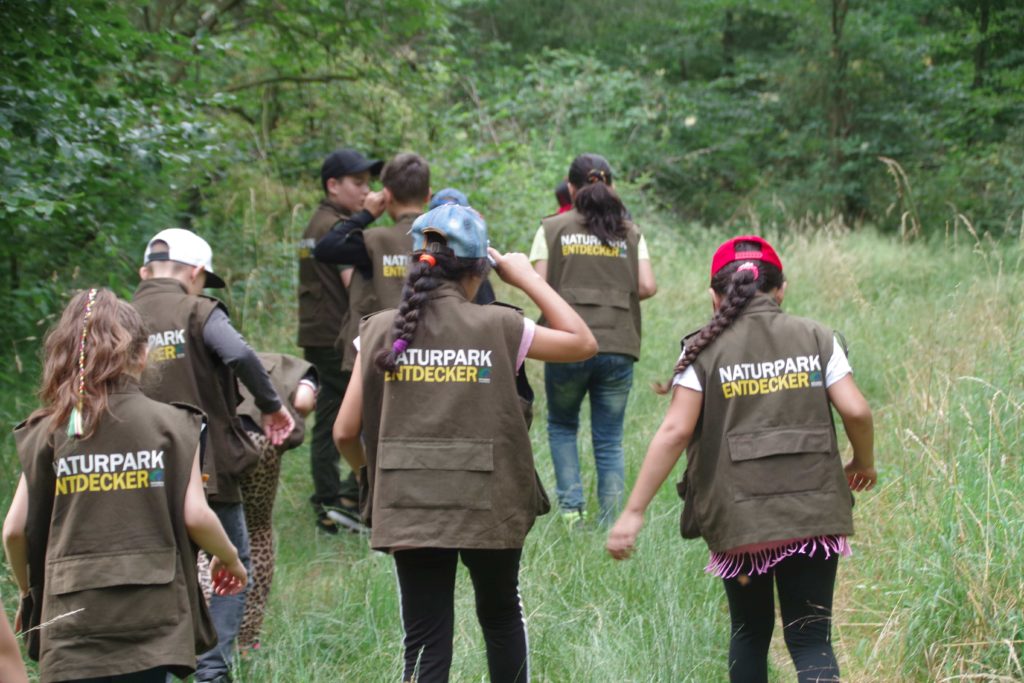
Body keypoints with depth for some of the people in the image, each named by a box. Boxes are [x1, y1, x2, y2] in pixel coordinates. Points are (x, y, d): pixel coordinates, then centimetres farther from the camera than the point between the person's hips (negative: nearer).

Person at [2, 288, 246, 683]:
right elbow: (195, 516, -2)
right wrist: (230, 558, 18)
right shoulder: (171, 424, 0)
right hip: (149, 618, -1)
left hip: (70, 620, 1)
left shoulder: (47, 432, 4)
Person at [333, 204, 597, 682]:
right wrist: (527, 278, 11)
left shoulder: (380, 332, -1)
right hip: (489, 507, -1)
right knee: (501, 616, 24)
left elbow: (345, 432, -1)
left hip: (408, 510, 1)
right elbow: (583, 343, 7)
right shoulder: (497, 328, -6)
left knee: (426, 642, 5)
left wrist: (368, 471, 20)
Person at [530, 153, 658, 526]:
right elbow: (647, 286, 0)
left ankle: (571, 505, 4)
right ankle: (610, 523, 2)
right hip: (618, 345, 1)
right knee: (609, 439, 9)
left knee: (561, 426, 20)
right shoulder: (630, 233, 8)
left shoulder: (552, 228, 4)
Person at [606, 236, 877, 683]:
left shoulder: (704, 350, 2)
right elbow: (856, 411, -3)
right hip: (812, 513, 0)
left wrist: (634, 511, -6)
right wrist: (864, 464, 18)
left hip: (737, 518, 0)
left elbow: (675, 432, -7)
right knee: (811, 639, 2)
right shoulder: (816, 339, 6)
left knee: (750, 631, 19)